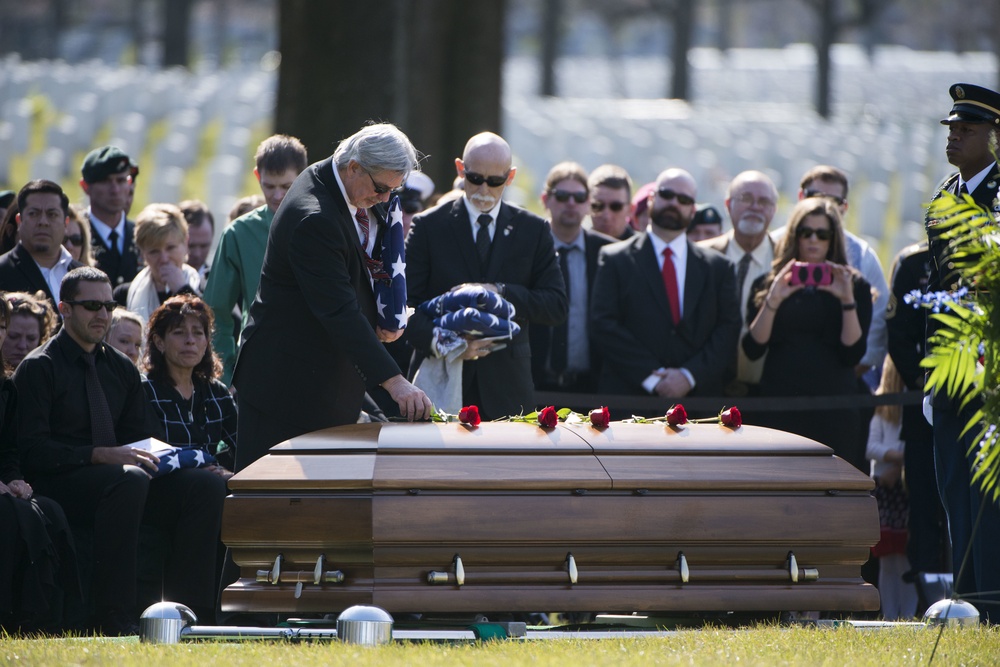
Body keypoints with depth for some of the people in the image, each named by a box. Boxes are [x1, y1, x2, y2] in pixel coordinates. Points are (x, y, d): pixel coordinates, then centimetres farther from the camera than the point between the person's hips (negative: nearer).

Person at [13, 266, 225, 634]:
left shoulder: (121, 368, 19)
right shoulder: (39, 368, -2)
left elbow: (138, 435, 20)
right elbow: (33, 451, -12)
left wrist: (148, 455, -5)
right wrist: (100, 455, -22)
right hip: (58, 486, -7)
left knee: (207, 485, -16)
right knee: (129, 479, -38)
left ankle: (185, 608, -20)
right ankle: (115, 615, -37)